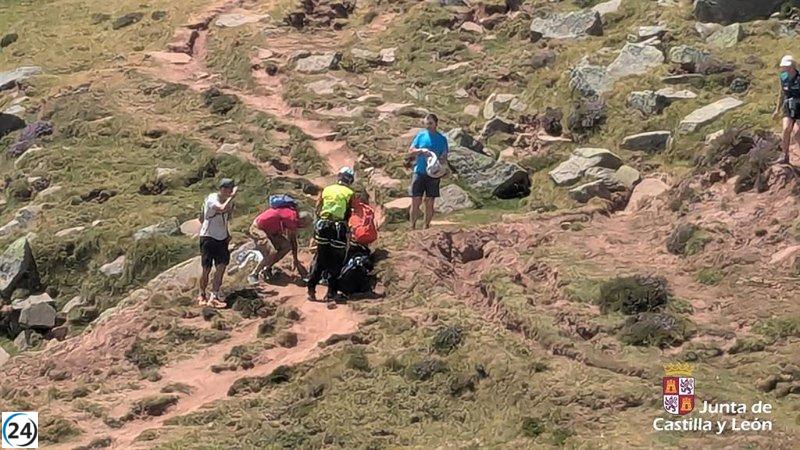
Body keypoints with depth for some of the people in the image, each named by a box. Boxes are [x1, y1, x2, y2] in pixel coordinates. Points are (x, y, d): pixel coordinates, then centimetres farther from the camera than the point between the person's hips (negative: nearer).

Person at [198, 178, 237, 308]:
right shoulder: (211, 199, -17)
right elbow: (222, 209, -37)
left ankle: (214, 297, 0)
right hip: (208, 237, -6)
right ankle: (202, 295, 20)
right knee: (207, 269, 0)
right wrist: (232, 197, -25)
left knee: (221, 266, -6)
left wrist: (227, 233, 10)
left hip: (222, 238, 6)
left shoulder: (229, 201, 7)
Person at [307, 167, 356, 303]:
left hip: (322, 226, 3)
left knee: (320, 259, 12)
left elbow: (317, 210, 7)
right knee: (336, 262, 7)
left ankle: (311, 290, 7)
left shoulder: (326, 189, 10)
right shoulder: (350, 194, 2)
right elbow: (348, 214, 0)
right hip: (339, 228, -3)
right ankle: (331, 293, 5)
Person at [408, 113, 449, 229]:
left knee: (429, 203, 3)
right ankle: (412, 227, 3)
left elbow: (444, 158, 3)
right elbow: (411, 150, 4)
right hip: (419, 172, 0)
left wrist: (440, 161, -19)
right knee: (416, 201, -4)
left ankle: (426, 227, 13)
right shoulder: (420, 135, 7)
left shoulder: (442, 139, 6)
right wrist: (421, 151, -15)